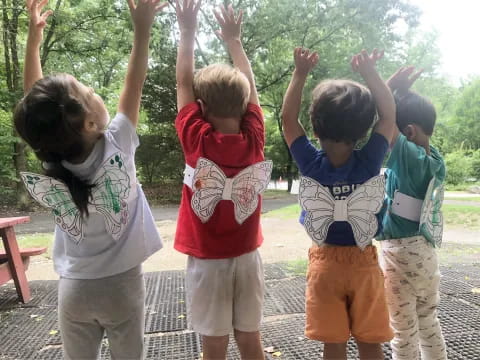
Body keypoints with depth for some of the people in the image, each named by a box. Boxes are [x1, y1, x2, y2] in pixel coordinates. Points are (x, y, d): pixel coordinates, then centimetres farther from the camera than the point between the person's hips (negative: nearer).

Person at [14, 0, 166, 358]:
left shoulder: (44, 169, -11)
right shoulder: (116, 149, -21)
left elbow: (36, 109, 1)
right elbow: (134, 86, -11)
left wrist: (33, 38, 6)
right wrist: (143, 29, -7)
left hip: (74, 288, 3)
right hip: (121, 285, -3)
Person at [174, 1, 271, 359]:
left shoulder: (196, 139, -15)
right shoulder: (253, 138, -7)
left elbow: (184, 84, -3)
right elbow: (250, 86, 6)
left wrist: (188, 31, 6)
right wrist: (234, 39, 15)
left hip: (208, 261, -3)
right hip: (246, 258, 3)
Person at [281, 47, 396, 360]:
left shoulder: (310, 164, -15)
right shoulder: (369, 162, -14)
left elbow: (288, 118, -4)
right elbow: (389, 114, -2)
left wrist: (301, 73, -4)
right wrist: (369, 71, -4)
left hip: (326, 262, 0)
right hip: (364, 262, 0)